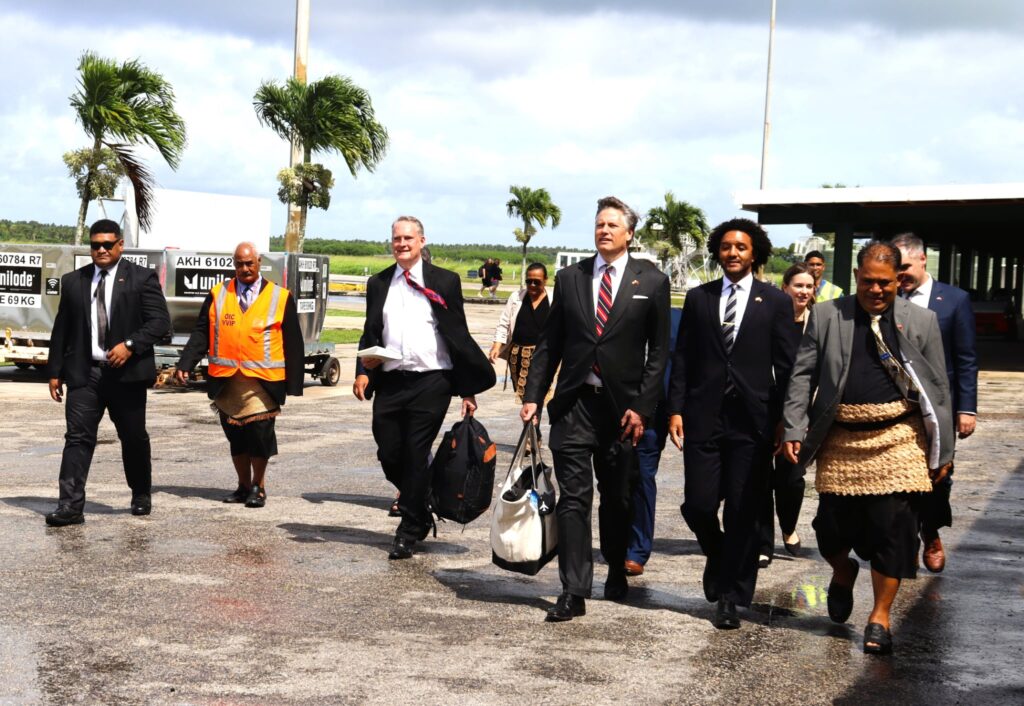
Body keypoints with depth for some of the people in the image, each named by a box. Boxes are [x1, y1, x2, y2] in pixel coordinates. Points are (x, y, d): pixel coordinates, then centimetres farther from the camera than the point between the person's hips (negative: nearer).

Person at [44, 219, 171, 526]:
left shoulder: (142, 278, 0)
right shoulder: (73, 281, 11)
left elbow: (161, 322, -6)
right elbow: (61, 330, 13)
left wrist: (130, 345, -19)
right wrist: (55, 371, 8)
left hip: (126, 373, -2)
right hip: (84, 373, 2)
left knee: (134, 437, 11)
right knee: (78, 437, -8)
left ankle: (142, 496, 31)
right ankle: (70, 506, -10)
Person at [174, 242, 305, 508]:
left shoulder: (280, 298, 5)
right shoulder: (218, 295, 10)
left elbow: (293, 343, 4)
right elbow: (201, 334, 7)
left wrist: (293, 383, -2)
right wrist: (185, 364, -7)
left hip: (262, 381, -2)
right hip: (226, 381, 3)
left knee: (259, 432, -7)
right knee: (235, 436, 9)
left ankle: (258, 486, 9)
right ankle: (243, 486, 23)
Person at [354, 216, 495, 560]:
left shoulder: (444, 282, 3)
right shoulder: (378, 284, 13)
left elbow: (459, 335, 3)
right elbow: (370, 334, 16)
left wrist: (467, 389, 0)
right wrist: (363, 372, -2)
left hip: (431, 381, -4)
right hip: (390, 381, 4)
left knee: (416, 455, -3)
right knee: (389, 454, 3)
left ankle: (409, 531, 9)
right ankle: (420, 512, 27)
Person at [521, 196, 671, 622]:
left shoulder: (651, 282, 2)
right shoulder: (569, 278, 8)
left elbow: (658, 351, 0)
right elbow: (549, 343, 10)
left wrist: (642, 407, -8)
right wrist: (533, 396, 2)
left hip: (623, 407, -1)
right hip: (573, 403, 1)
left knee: (618, 498, 12)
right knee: (574, 499, -4)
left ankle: (616, 572, 34)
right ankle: (574, 593, -4)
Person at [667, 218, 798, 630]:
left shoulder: (776, 303, 5)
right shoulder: (698, 299, 10)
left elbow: (785, 366, 3)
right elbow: (683, 358, 9)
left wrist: (783, 420, -3)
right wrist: (676, 409, 0)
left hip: (751, 421, -1)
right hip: (704, 418, 2)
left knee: (743, 513, 1)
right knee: (698, 506, -2)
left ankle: (730, 598, 12)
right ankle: (719, 555, 30)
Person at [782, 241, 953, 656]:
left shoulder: (920, 322, 6)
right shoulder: (826, 316, 6)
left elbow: (938, 388, 7)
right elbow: (802, 375, 4)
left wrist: (942, 450, 5)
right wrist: (794, 430, -6)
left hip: (898, 439, 0)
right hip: (840, 441, 1)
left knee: (892, 528, -2)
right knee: (833, 526, 2)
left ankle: (880, 618, 13)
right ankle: (843, 575, 37)